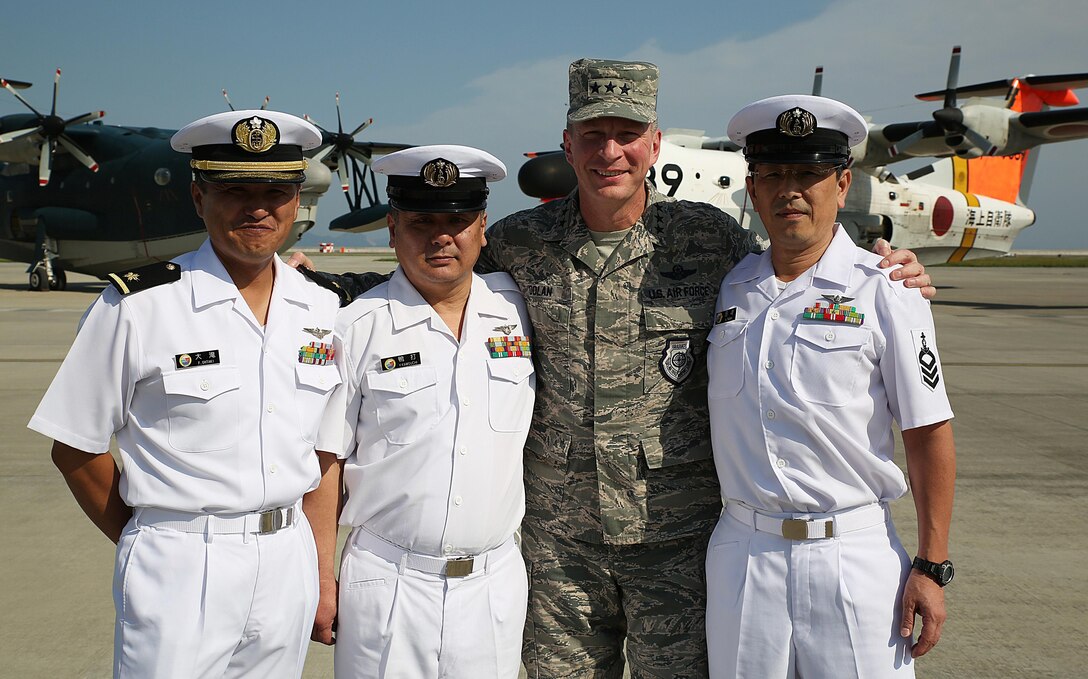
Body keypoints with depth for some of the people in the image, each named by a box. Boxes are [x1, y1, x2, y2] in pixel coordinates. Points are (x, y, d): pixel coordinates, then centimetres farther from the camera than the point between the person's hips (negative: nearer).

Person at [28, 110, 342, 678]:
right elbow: (75, 449, -3)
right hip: (179, 570, -4)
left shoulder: (323, 310, 4)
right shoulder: (136, 307, -9)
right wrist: (147, 545, 1)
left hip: (290, 563, 4)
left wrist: (277, 539, 8)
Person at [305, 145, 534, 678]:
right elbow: (325, 464, -2)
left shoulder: (518, 310, 3)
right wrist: (321, 582, -2)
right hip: (387, 588, -2)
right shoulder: (357, 329, -5)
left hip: (496, 586, 3)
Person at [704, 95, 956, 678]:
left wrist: (931, 568, -6)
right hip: (741, 556, 3)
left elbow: (927, 434, -4)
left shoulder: (886, 293, -5)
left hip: (853, 557, -3)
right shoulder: (727, 286, 6)